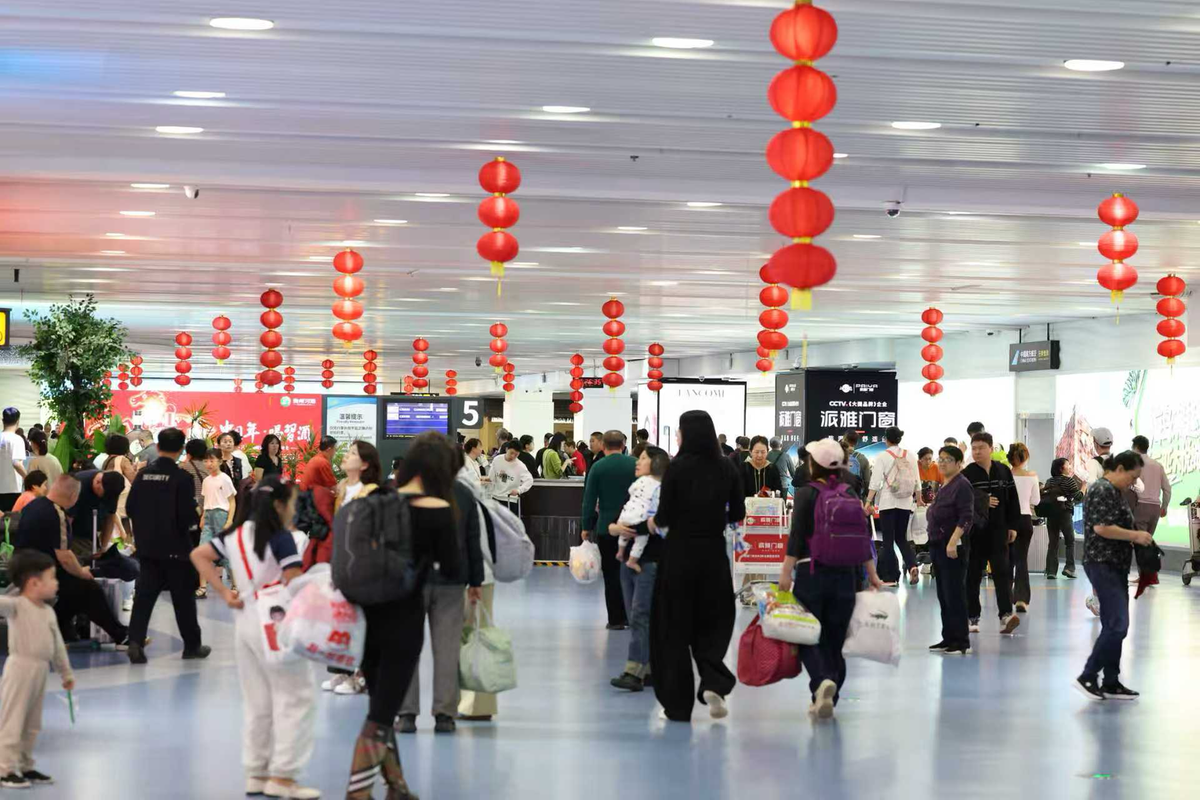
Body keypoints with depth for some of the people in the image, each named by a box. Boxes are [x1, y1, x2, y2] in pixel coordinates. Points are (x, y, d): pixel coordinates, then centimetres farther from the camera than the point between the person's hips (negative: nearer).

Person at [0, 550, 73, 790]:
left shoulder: (48, 612, 12)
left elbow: (57, 644, 20)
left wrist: (65, 673, 26)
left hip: (40, 672, 8)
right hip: (20, 669, -8)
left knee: (31, 725, 16)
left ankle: (24, 767, 27)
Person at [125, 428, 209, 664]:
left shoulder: (143, 474, 1)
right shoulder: (182, 478, -13)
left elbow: (130, 507, 6)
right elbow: (188, 516, -16)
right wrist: (194, 526, 5)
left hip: (147, 545, 4)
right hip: (175, 547, -4)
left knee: (144, 594, 5)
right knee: (183, 597, 8)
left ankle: (135, 642, -9)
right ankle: (192, 645, 17)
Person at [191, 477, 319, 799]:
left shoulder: (235, 534, 9)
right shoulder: (280, 537, -13)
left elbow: (198, 555, 11)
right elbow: (296, 585, -18)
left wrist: (224, 593, 5)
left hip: (244, 622, 8)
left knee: (256, 702, 14)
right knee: (294, 701, -1)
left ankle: (256, 774, 19)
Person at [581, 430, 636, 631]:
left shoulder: (598, 468, -6)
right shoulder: (635, 464, -1)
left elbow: (589, 500, -5)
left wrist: (586, 527, 3)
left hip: (607, 527, -2)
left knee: (611, 574, 3)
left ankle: (616, 619, 3)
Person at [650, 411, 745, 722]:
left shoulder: (678, 467, -11)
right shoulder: (726, 468, 0)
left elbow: (664, 517, -11)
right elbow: (738, 514, 5)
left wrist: (654, 522, 10)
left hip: (679, 552, -3)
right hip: (714, 553, 3)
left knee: (674, 627, 8)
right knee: (713, 621, 16)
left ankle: (678, 705, 11)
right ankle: (714, 681, -8)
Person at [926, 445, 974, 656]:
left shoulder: (962, 485, -12)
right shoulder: (944, 486, 15)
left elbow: (966, 518, -19)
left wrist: (953, 542, -26)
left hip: (953, 547, -9)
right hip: (938, 545, 9)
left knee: (954, 594, -7)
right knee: (943, 595, 12)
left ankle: (961, 642, -3)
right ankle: (948, 639, 18)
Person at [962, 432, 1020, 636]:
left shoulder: (1004, 472, 5)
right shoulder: (967, 474, -2)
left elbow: (1013, 501, 9)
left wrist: (1012, 526, 5)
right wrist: (981, 502, -17)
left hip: (998, 530, 1)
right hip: (974, 532, -1)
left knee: (1002, 572, -8)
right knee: (972, 575, 5)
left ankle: (1006, 615, -16)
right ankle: (973, 617, 13)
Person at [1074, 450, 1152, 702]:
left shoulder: (1113, 491, 19)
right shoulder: (1103, 490, -14)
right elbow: (1101, 527, -23)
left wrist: (1135, 536, 14)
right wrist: (1135, 536, -16)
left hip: (1114, 566, 11)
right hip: (1103, 565, -11)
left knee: (1114, 626, 10)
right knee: (1117, 625, -14)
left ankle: (1111, 683, 12)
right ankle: (1087, 677, -10)